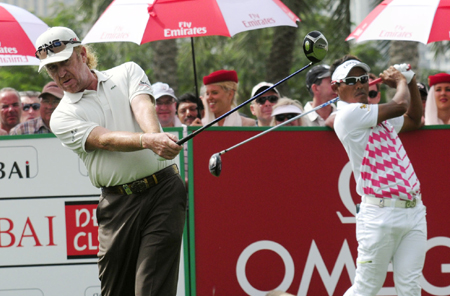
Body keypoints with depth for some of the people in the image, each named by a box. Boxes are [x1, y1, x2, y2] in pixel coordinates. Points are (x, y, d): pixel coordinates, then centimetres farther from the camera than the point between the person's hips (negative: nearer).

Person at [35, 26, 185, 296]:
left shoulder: (127, 73, 12)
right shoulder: (62, 117, 6)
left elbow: (143, 107, -9)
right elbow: (105, 140, -11)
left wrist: (156, 134, -33)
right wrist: (148, 141, -31)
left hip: (163, 191, -2)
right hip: (118, 204, 2)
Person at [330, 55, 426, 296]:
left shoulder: (379, 116, 19)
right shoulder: (347, 114, -9)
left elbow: (413, 120, 37)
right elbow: (400, 105, -14)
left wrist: (410, 82, 24)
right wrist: (400, 81, 7)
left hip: (414, 211, 8)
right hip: (381, 213, -8)